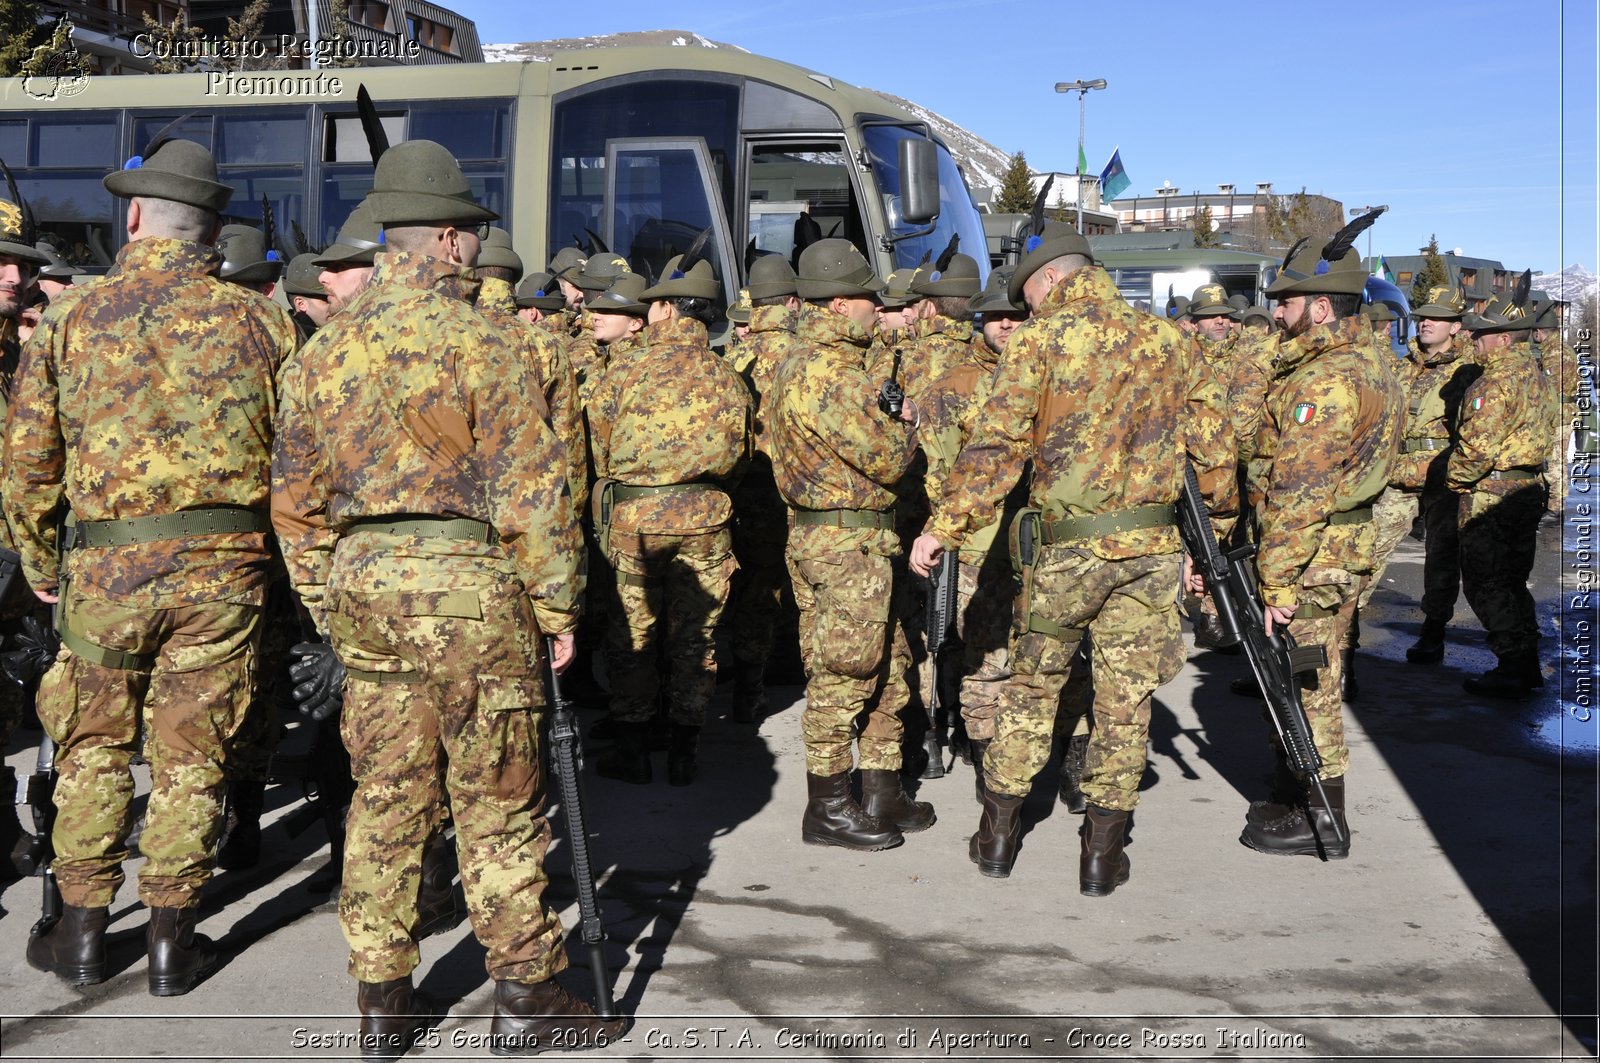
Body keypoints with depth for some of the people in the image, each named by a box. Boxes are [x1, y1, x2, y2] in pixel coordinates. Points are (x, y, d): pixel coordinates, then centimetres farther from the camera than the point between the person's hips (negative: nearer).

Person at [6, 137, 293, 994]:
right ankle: (172, 940, 16)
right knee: (190, 755, 8)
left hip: (107, 567, 0)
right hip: (225, 568, 0)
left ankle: (82, 933, 22)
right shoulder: (254, 320, 1)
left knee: (93, 748, 15)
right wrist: (280, 551, 14)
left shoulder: (72, 321, 2)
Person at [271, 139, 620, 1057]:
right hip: (467, 580, -6)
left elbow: (295, 501, 13)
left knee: (387, 794, 13)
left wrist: (329, 606, 20)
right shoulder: (479, 340, -9)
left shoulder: (323, 351, 10)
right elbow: (531, 489, -11)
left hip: (361, 580, 6)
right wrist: (558, 606, -4)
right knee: (499, 800, 4)